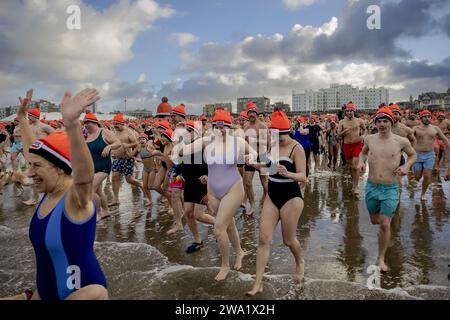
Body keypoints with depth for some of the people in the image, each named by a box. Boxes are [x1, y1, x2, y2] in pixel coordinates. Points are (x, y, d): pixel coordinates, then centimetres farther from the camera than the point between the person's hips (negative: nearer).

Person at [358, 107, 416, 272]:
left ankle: (381, 258, 14)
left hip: (390, 189, -3)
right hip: (371, 187, 3)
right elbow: (363, 152, 19)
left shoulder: (401, 141, -8)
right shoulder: (369, 139, -2)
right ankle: (388, 214, 55)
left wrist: (406, 165, -9)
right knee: (374, 220, 17)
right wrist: (361, 161, -2)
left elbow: (413, 155, 11)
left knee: (384, 224, -5)